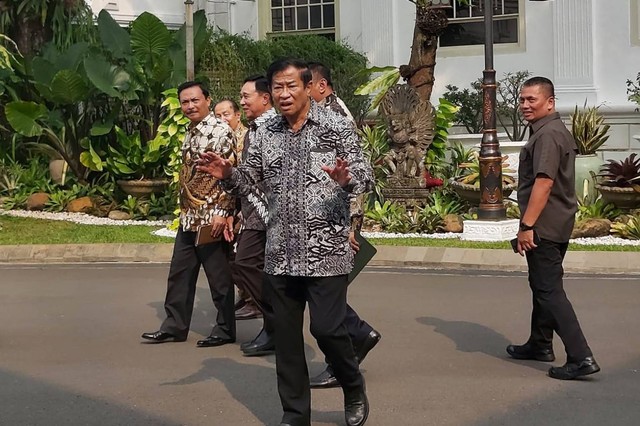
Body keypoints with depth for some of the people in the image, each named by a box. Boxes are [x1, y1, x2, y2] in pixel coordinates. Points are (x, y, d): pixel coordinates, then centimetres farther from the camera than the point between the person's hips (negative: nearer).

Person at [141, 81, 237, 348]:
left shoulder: (220, 132, -13)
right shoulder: (191, 133, 13)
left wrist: (222, 212, -22)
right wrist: (184, 210, 20)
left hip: (211, 219, -9)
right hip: (188, 218, 9)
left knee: (219, 275, 2)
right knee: (179, 273, 13)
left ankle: (225, 329, 13)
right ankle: (175, 326, 22)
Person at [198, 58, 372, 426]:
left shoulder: (337, 128, -5)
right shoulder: (266, 133, 8)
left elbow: (365, 177, -9)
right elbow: (250, 175, 13)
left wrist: (346, 179, -31)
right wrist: (227, 174, -9)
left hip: (326, 251, -4)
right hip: (281, 254, 5)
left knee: (327, 329, -6)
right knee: (286, 336, 8)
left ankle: (354, 388, 23)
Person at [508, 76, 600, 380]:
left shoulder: (547, 135, -18)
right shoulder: (560, 131, 16)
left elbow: (544, 183, -26)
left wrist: (527, 226, -25)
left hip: (544, 227, -11)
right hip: (559, 225, 11)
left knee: (549, 290, -9)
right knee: (542, 284, 21)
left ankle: (581, 358, -13)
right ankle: (540, 344, 33)